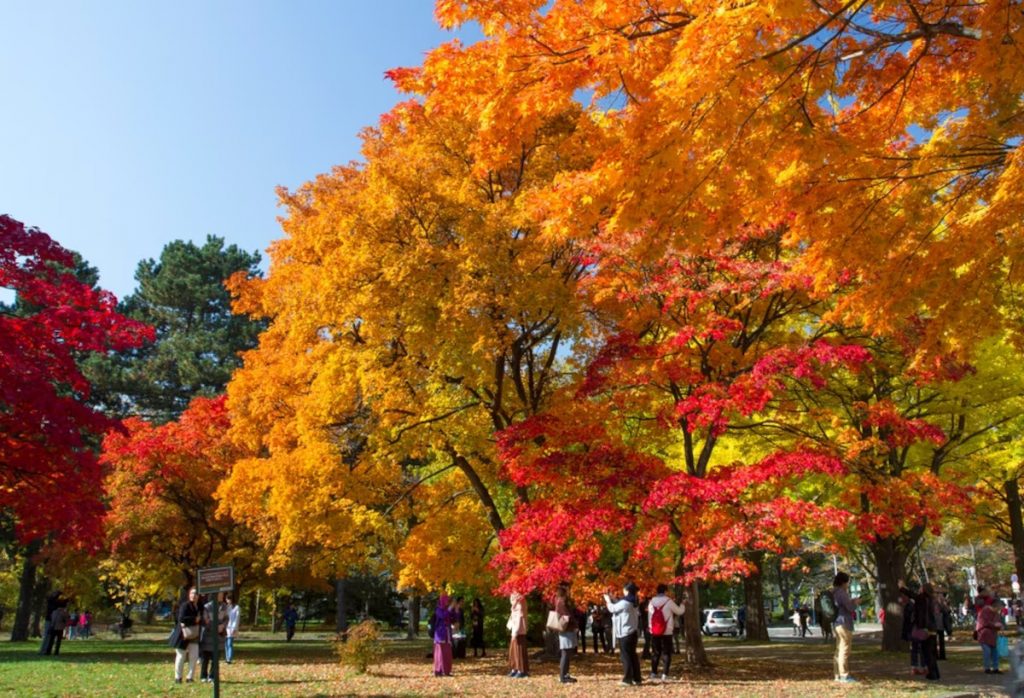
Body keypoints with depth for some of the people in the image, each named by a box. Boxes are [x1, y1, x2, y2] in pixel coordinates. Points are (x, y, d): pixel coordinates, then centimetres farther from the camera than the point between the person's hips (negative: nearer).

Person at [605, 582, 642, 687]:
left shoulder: (625, 602, -19)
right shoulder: (631, 602, 10)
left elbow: (612, 608, -8)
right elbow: (617, 606, 19)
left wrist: (608, 600, 8)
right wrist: (612, 599, 17)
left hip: (625, 633, -9)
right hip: (632, 632, 9)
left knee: (625, 656, -3)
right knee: (632, 655, 12)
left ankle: (627, 679, -2)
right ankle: (636, 678, 15)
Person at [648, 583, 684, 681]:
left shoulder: (651, 602, 5)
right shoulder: (668, 601, -9)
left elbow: (649, 616, 10)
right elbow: (679, 611, 3)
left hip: (654, 632, 4)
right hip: (666, 632, -4)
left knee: (655, 652, 13)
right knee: (666, 653, 3)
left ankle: (653, 672, 13)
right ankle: (665, 674, -5)